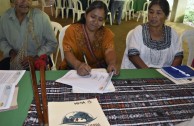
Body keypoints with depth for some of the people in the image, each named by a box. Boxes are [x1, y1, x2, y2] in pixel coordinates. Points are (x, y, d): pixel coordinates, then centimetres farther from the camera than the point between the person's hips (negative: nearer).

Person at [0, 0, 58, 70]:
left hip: (37, 59, -3)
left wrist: (36, 57, -15)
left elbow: (52, 43, -6)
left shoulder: (42, 17, -14)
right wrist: (10, 51, -5)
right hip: (14, 59, 4)